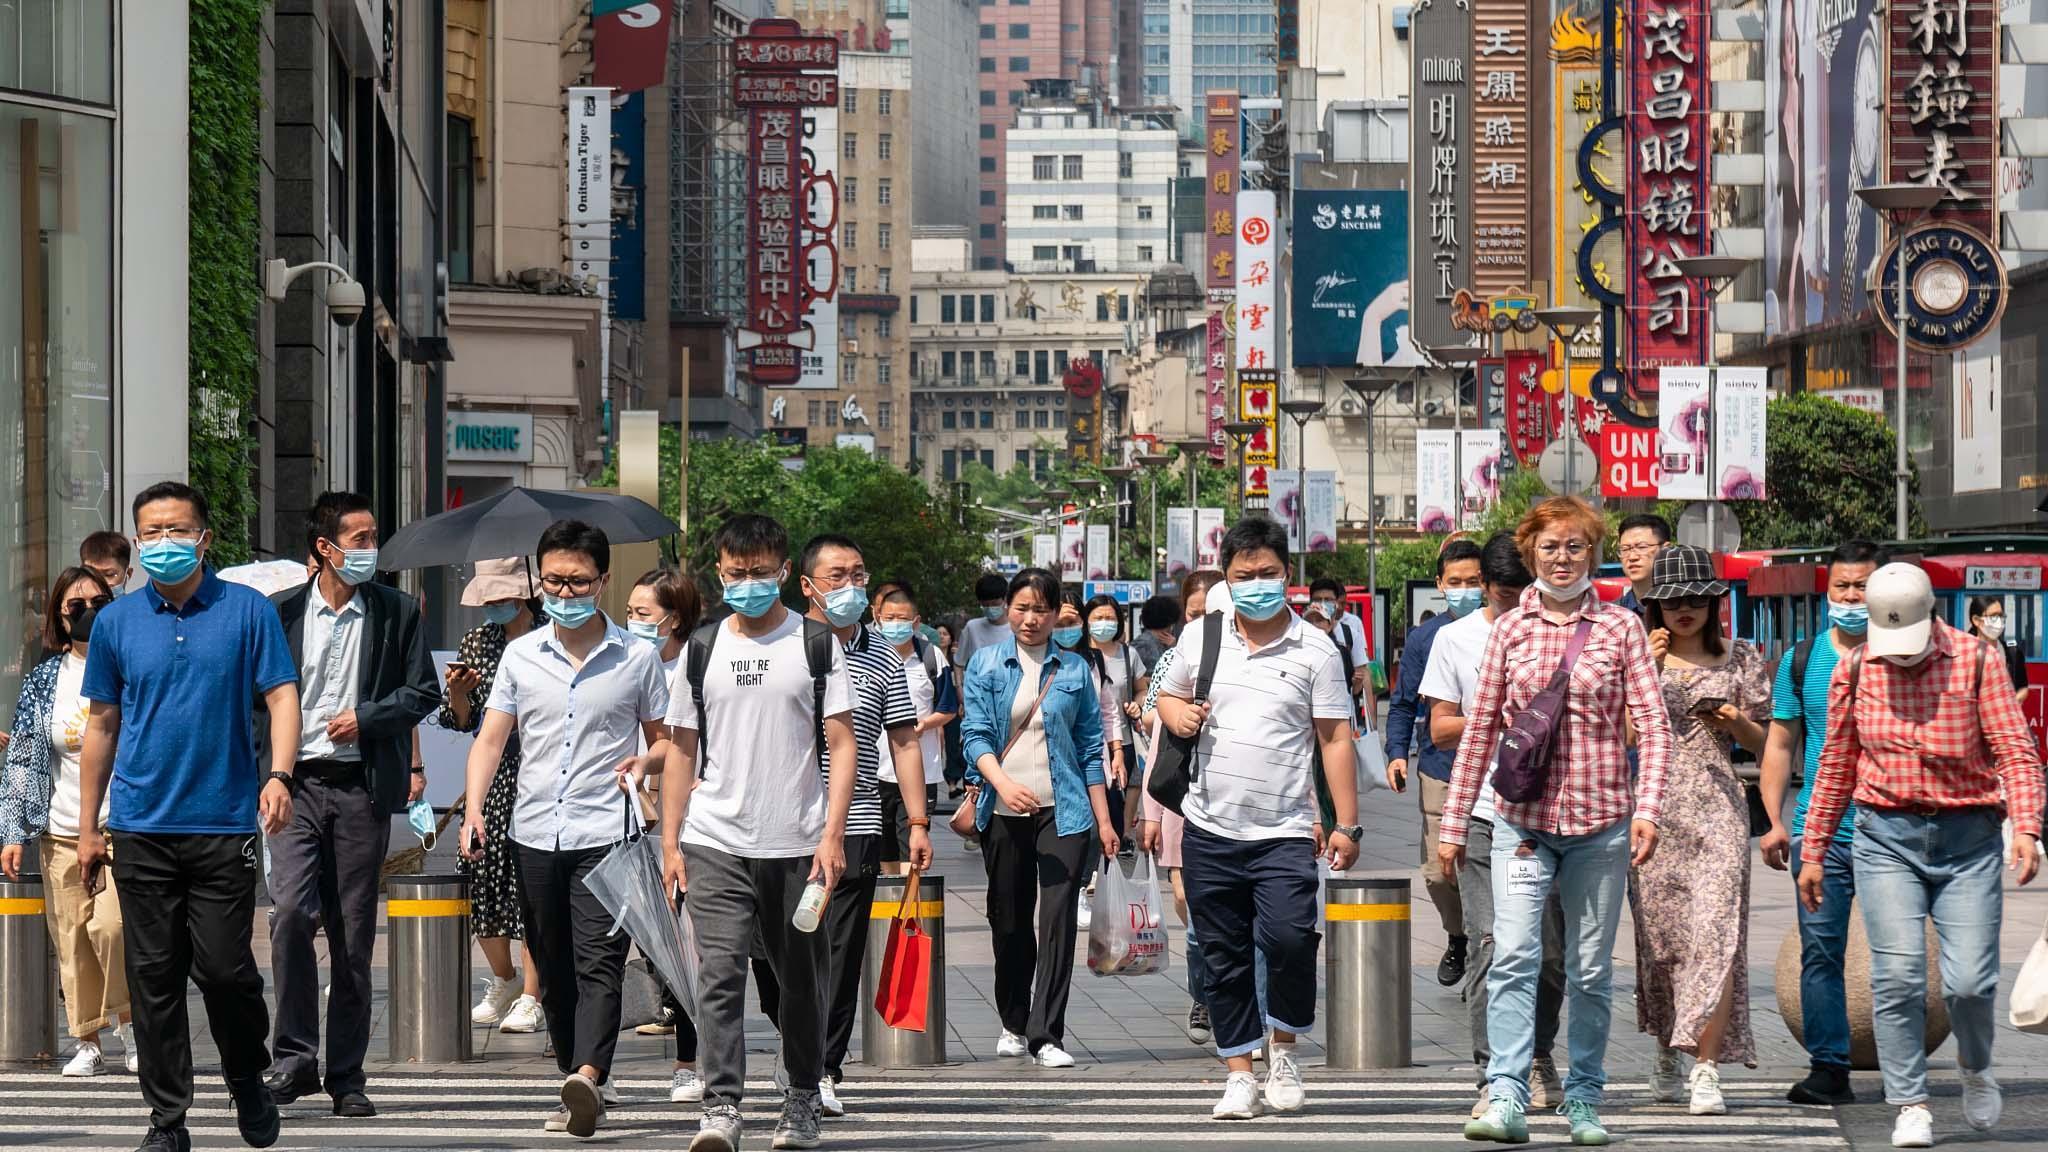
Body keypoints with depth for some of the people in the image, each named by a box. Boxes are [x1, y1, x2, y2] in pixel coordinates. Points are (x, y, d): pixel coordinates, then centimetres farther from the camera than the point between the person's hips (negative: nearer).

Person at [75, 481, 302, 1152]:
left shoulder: (248, 612, 2)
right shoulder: (115, 623, 8)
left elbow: (282, 697, -2)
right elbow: (102, 726, 14)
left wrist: (279, 776, -19)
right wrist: (87, 829, 13)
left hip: (224, 825, -2)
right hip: (141, 830, 2)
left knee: (225, 970, -4)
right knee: (154, 976, 3)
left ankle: (249, 1082, 22)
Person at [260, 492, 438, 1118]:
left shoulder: (397, 612, 6)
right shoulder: (282, 613, 6)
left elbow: (424, 692, 8)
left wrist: (365, 718, -6)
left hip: (362, 789, 0)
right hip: (297, 784, 0)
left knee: (353, 936, 3)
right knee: (291, 912, -17)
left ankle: (346, 1075, 10)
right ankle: (294, 1056, -7)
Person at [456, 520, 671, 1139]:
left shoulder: (638, 657, 3)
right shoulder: (520, 655, 9)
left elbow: (664, 738, 13)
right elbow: (491, 739, 10)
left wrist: (644, 761, -10)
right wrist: (473, 809, -4)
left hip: (606, 833, -4)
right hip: (536, 833, 4)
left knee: (598, 961, -17)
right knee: (554, 970, 8)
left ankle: (587, 1076, -32)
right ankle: (582, 1085, 19)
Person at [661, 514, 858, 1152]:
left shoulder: (816, 644, 3)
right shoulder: (702, 647, 10)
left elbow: (842, 745, 0)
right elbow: (683, 749, 14)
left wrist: (832, 835, -10)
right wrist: (670, 842, 8)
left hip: (797, 845, -1)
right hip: (715, 843, 1)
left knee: (801, 980, 8)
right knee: (719, 973, -12)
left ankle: (802, 1100, 23)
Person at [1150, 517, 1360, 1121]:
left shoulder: (1315, 650, -1)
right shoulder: (1201, 636, 7)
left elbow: (1335, 739, 0)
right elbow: (1168, 696, 21)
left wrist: (1347, 824, -5)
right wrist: (1177, 715, -4)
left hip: (1283, 832, -3)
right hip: (1210, 828, 3)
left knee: (1289, 936, -21)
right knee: (1224, 958, 7)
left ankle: (1282, 1048, 3)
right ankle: (1239, 1074, 18)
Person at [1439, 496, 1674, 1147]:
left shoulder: (1621, 629, 5)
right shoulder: (1509, 629, 7)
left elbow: (1653, 726, 2)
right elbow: (1481, 727, 10)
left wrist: (1647, 809, -11)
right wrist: (1454, 823, 9)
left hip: (1601, 823, 0)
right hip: (1522, 819, 0)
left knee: (1591, 968, 7)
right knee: (1514, 955, -14)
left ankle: (1584, 1098, 18)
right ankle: (1507, 1098, -18)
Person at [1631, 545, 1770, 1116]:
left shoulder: (1740, 657, 9)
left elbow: (1762, 743, 14)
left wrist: (1736, 722, -8)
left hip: (1718, 808, -1)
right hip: (1653, 806, 1)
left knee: (1716, 934, -13)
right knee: (1659, 937, 4)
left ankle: (1706, 1069, -15)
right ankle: (1667, 1053, 23)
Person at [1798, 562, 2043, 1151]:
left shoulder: (1975, 660, -2)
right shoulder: (1854, 670, 5)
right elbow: (1835, 766, 15)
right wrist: (1813, 851, 16)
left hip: (1967, 837, -1)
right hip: (1886, 836, 1)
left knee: (1970, 981, -7)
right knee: (1897, 974, -11)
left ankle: (1975, 1068, 25)